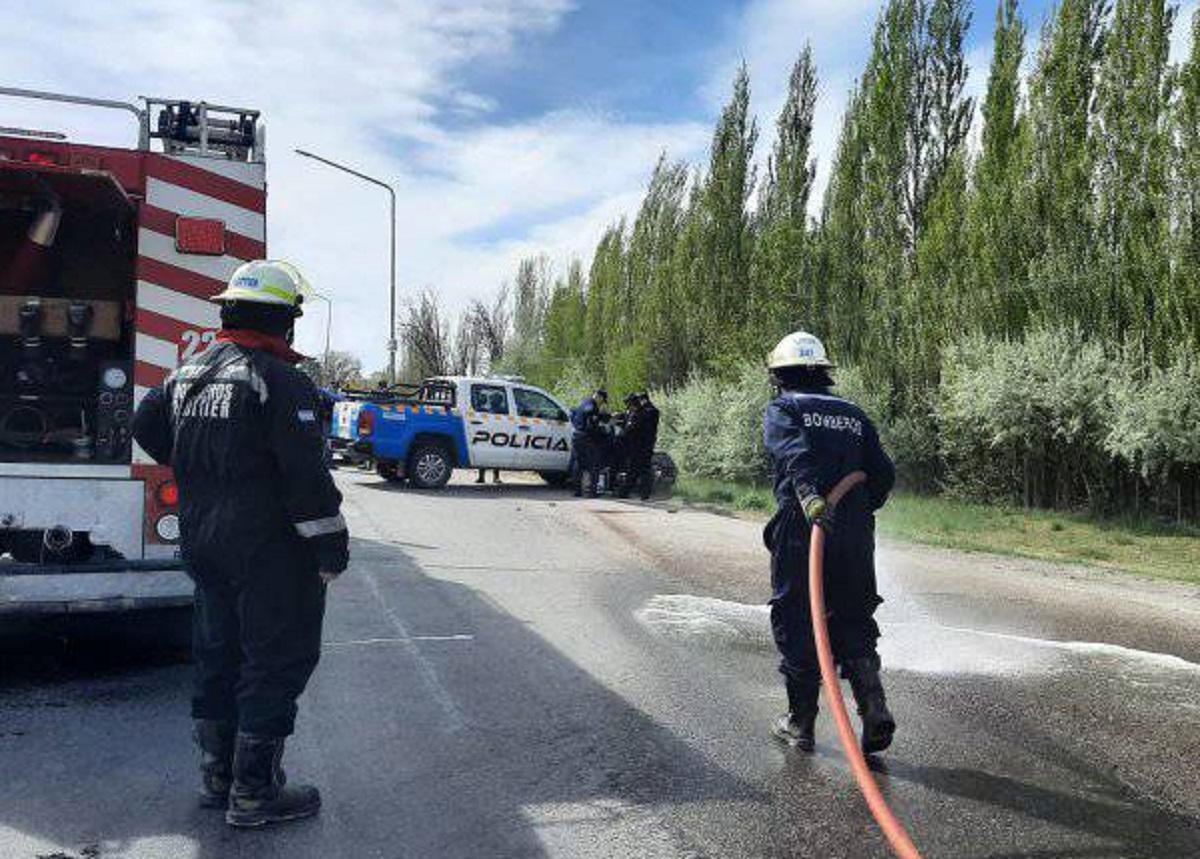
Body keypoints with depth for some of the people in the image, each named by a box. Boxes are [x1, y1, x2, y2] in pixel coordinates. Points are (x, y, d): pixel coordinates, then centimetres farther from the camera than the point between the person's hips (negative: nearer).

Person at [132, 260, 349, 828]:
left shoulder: (189, 373, 8)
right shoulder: (281, 382, -18)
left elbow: (146, 427, 20)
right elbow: (306, 476, -21)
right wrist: (332, 548, -15)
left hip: (204, 543, 9)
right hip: (269, 549, -8)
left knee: (218, 655, 18)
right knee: (276, 663, 2)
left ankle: (217, 777, 30)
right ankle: (254, 792, 9)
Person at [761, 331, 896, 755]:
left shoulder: (782, 408, 3)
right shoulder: (854, 414, 18)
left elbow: (794, 452, -18)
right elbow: (883, 474, 12)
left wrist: (810, 495, -32)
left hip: (802, 531, -4)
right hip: (856, 537, 4)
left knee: (795, 625, 7)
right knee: (852, 623, 15)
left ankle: (801, 723, 16)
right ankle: (874, 708, -3)